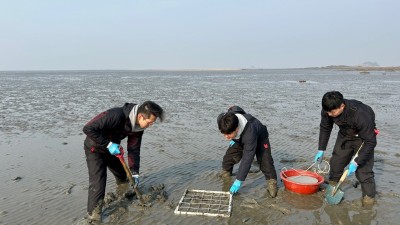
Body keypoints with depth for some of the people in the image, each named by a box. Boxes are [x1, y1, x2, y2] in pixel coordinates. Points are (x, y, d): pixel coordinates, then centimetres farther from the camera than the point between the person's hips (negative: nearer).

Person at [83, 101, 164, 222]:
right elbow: (88, 129, -35)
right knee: (98, 183, -12)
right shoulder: (116, 115, -39)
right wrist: (108, 144, -35)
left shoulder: (138, 127, -14)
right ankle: (93, 216, 4)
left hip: (112, 148, 7)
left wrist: (134, 173, -11)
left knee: (123, 176, 18)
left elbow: (134, 149, -7)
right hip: (95, 148, -7)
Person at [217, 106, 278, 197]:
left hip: (259, 138, -4)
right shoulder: (221, 120, -35)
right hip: (239, 139, 5)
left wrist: (238, 181, -43)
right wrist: (231, 138, -7)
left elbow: (247, 158, -45)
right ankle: (225, 178, 15)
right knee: (228, 158, -8)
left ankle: (272, 182, 1)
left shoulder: (249, 132, -48)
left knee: (265, 161, -20)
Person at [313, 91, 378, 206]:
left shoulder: (360, 114, -41)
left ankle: (369, 195, 5)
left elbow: (370, 141, -31)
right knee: (336, 161, 6)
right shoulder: (327, 111, -25)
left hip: (364, 135, -5)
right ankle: (332, 186, 25)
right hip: (344, 135, 5)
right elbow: (325, 128, -3)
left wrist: (356, 162, -32)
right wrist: (321, 150, -3)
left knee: (363, 166, -13)